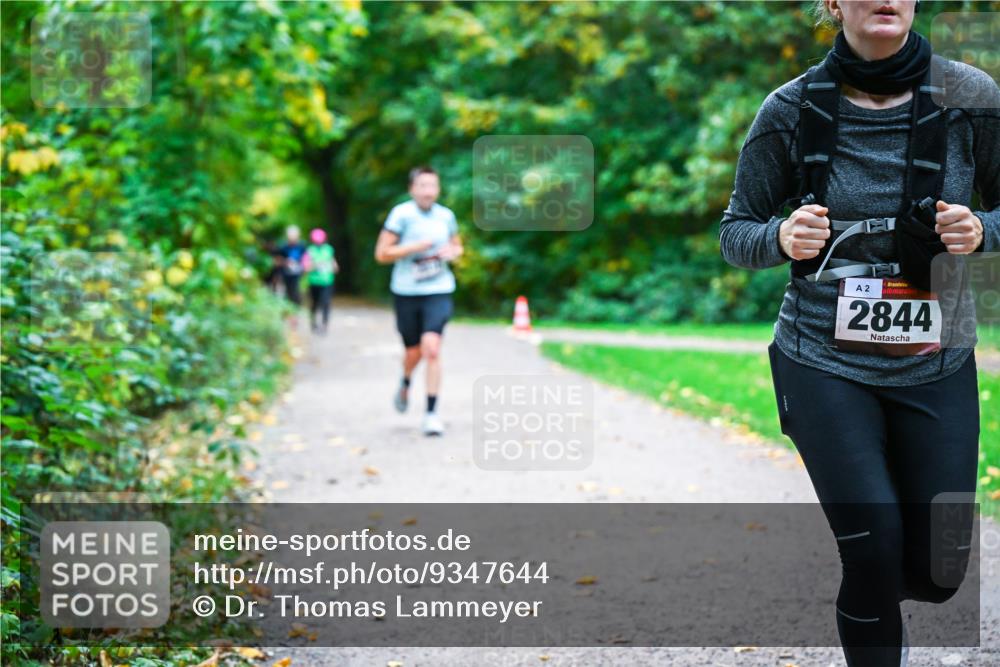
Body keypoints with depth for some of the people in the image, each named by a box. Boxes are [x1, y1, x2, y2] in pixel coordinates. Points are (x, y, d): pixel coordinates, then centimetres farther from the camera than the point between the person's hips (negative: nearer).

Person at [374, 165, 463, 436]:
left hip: (438, 291, 1)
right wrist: (415, 247, -16)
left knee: (432, 349, -16)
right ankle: (405, 384, 47)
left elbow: (457, 246, 23)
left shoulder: (445, 216, 5)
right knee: (414, 352, 10)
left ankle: (432, 414, -10)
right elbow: (381, 254, -8)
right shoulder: (401, 214, -7)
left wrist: (452, 252, -1)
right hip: (406, 292, -1)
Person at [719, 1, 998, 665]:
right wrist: (781, 237, -22)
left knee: (939, 568, 7)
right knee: (874, 547, -9)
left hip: (936, 364, 2)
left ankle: (875, 603, 43)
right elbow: (736, 231, 0)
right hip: (825, 363, -2)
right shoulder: (793, 110, -8)